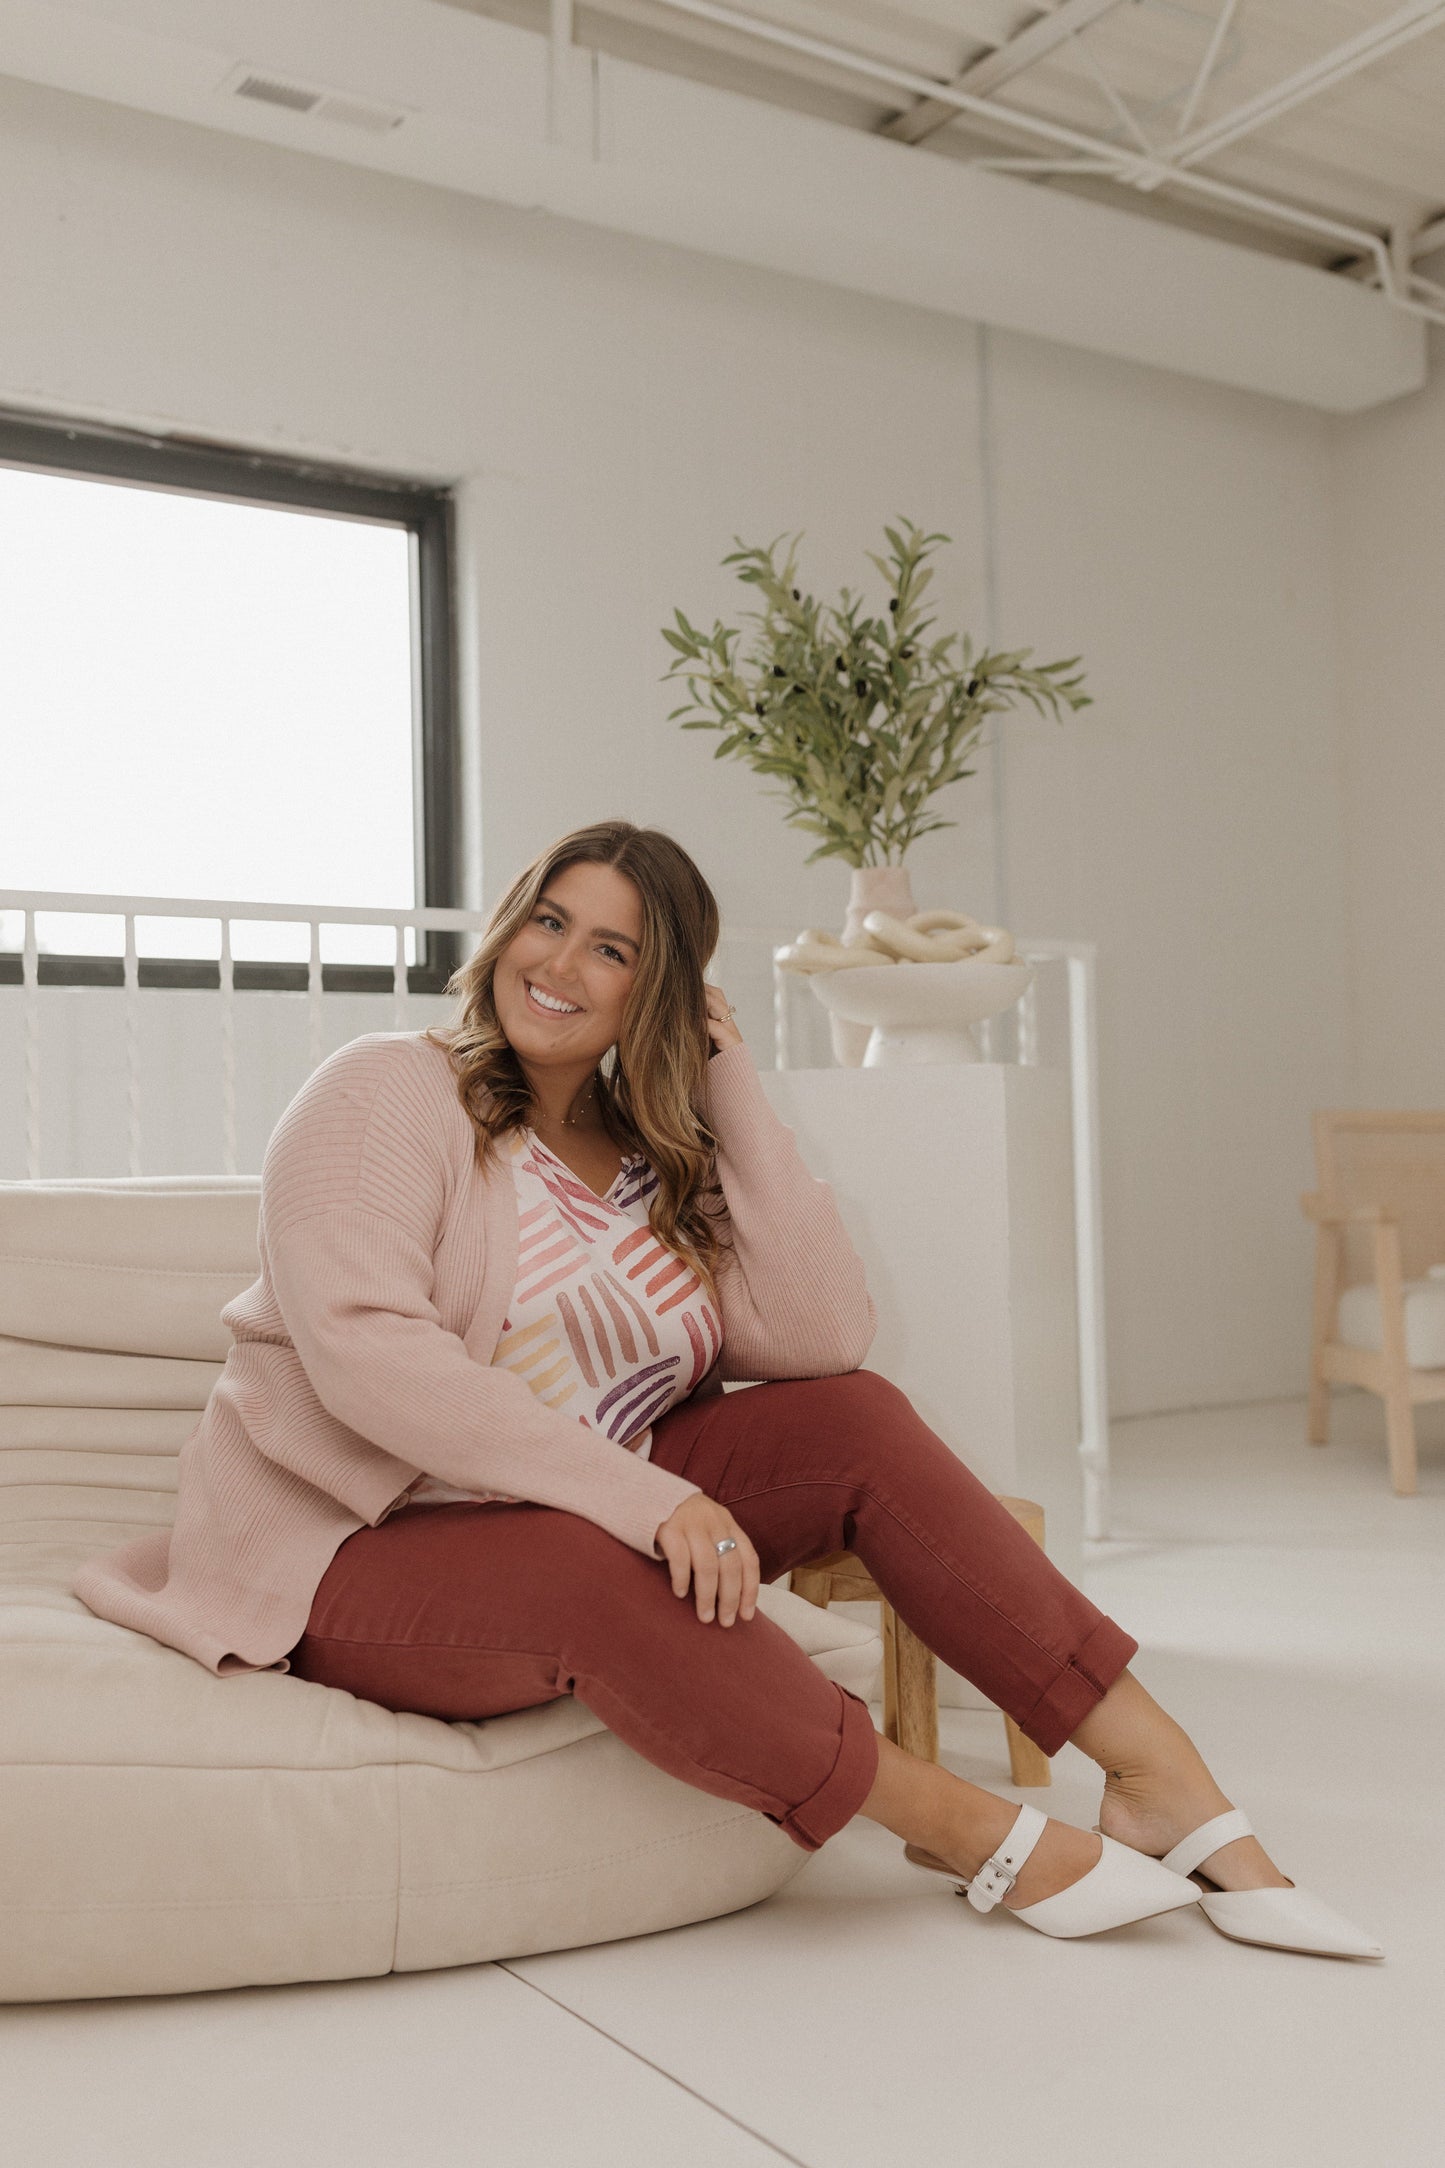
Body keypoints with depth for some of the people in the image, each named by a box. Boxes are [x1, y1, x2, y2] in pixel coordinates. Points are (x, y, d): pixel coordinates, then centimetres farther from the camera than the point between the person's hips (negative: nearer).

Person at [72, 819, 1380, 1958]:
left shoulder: (655, 1155, 7)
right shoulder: (389, 1093, -9)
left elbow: (823, 1336, -8)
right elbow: (363, 1347, -26)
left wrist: (734, 1090, -9)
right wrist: (635, 1493, -33)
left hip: (585, 1529, 6)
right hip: (352, 1552, -6)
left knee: (856, 1419, -12)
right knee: (600, 1569, -36)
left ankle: (1157, 1770, -12)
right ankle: (978, 1834, -19)